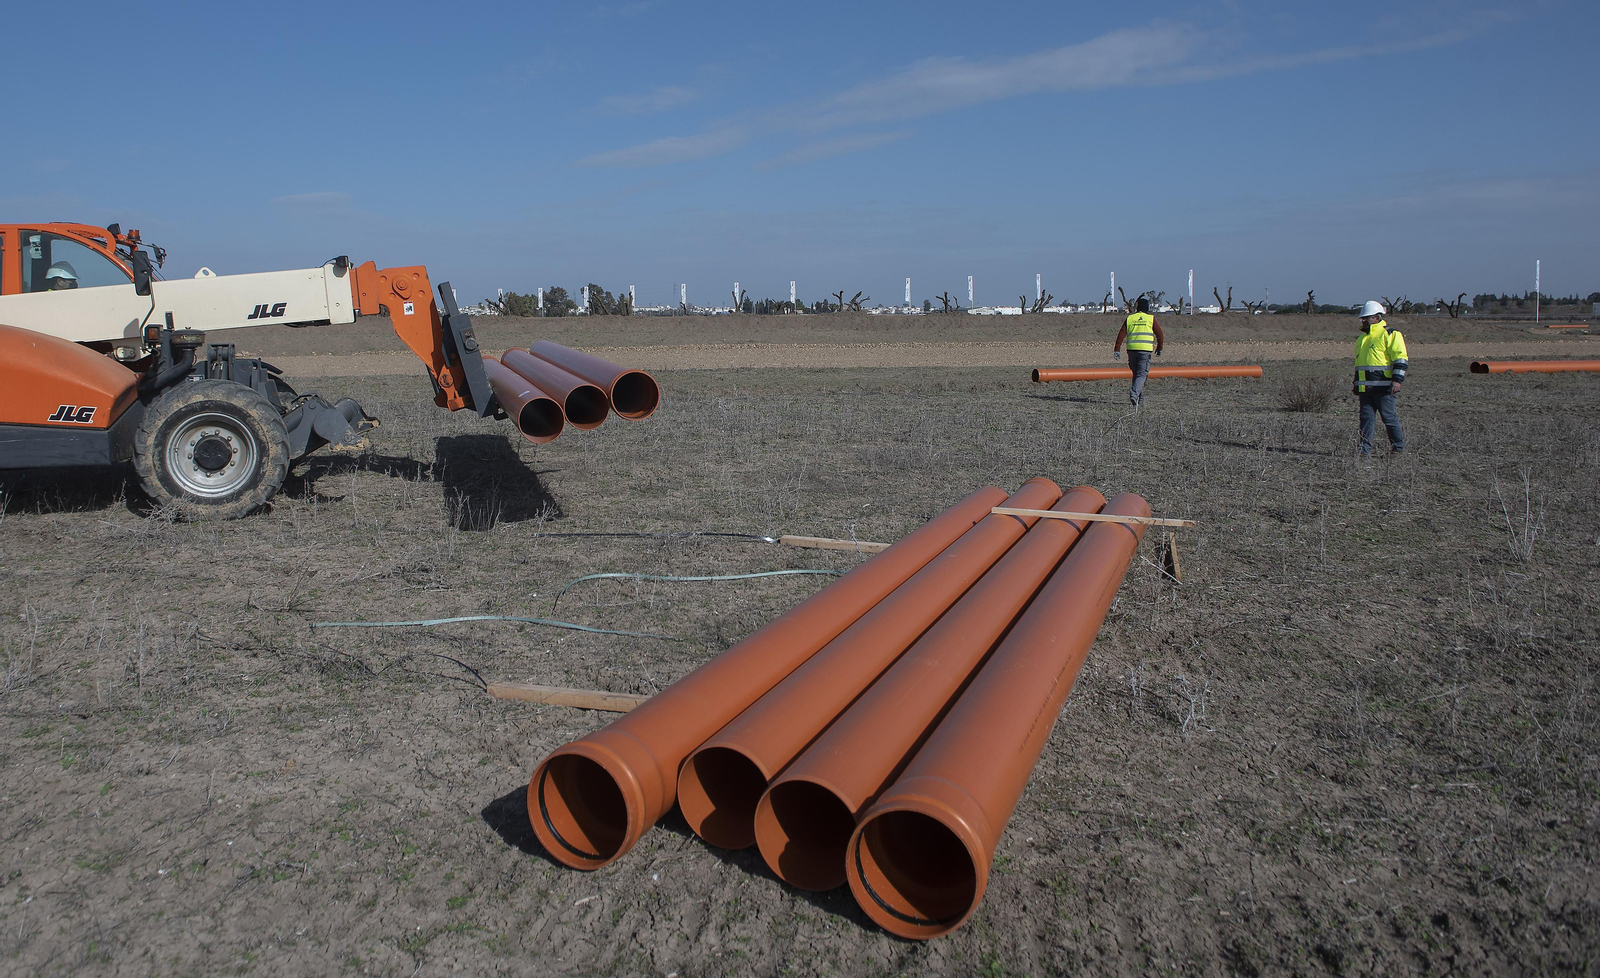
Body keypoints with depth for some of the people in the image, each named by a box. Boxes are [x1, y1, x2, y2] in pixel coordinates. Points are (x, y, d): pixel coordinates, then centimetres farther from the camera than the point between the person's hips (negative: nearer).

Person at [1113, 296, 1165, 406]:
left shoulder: (1129, 319, 11)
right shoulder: (1151, 319, 5)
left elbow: (1121, 334, 3)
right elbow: (1159, 334, 7)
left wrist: (1117, 349, 1)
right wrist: (1159, 348, 19)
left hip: (1131, 349, 3)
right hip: (1145, 349, -3)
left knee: (1136, 373, 17)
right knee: (1141, 374, -4)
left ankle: (1140, 398, 21)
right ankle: (1134, 393, -27)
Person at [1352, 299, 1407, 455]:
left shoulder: (1390, 334, -3)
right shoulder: (1362, 338, 21)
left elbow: (1401, 359, -9)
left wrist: (1397, 380, -17)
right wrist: (1356, 383, 26)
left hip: (1383, 387, -7)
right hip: (1365, 388, 7)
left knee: (1389, 418, -2)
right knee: (1366, 418, 5)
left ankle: (1399, 447, 11)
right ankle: (1365, 449, 7)